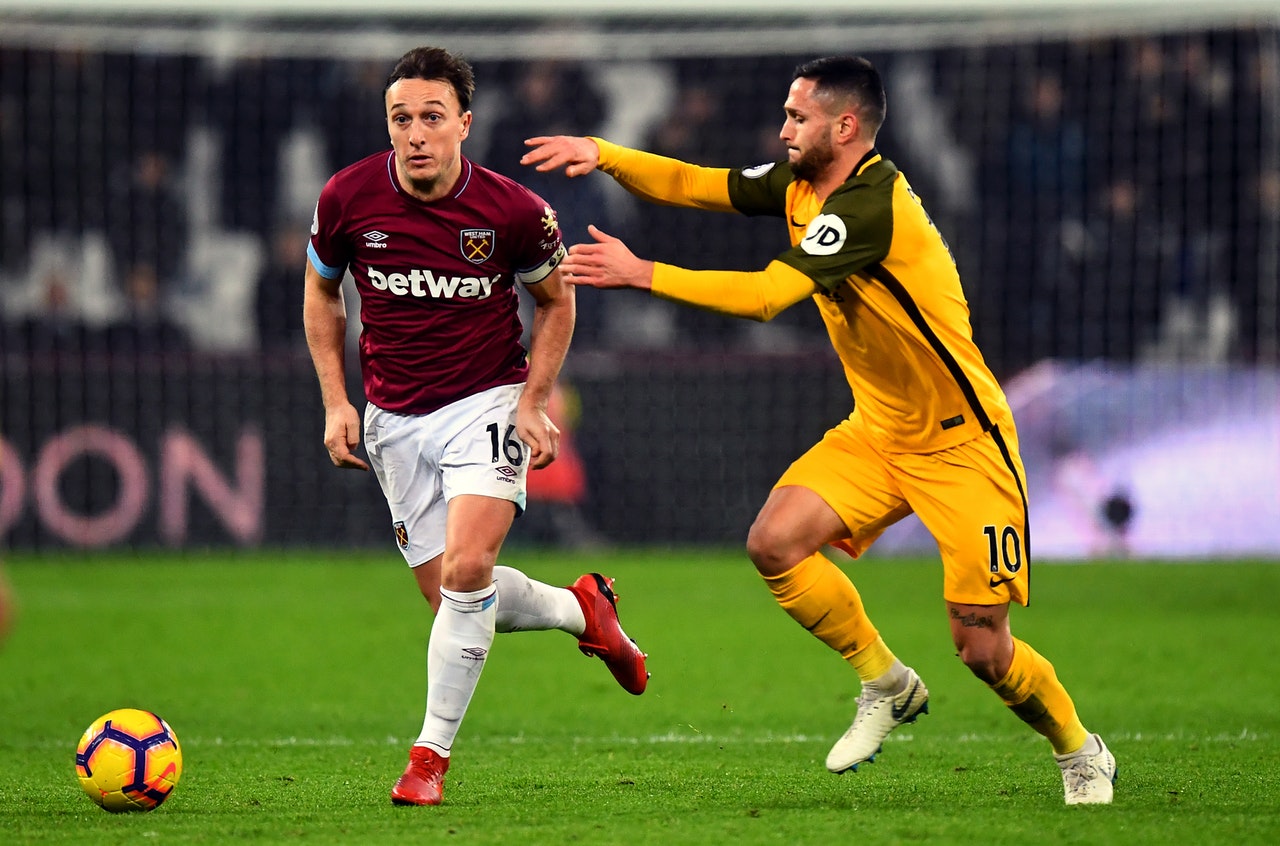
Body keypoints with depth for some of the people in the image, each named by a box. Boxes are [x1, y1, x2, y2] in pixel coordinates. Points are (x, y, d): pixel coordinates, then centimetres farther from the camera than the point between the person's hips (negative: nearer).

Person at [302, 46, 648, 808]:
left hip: (487, 402, -3)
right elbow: (322, 293, 9)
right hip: (394, 421, 3)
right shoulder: (346, 200, -10)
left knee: (467, 566, -22)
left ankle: (433, 752, -10)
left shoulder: (515, 212, -14)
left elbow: (556, 299, 5)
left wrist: (534, 402, -5)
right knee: (450, 594, 3)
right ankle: (583, 609, 34)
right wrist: (336, 401, 2)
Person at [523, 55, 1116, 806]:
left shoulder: (868, 203, -26)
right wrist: (603, 154, -11)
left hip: (961, 441, -8)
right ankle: (887, 685, 8)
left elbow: (766, 295, -31)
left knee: (982, 647, -9)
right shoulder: (800, 187, 3)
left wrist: (642, 273, -28)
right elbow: (691, 185, 6)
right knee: (775, 541, -13)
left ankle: (1083, 755, 19)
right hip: (878, 430, 8)